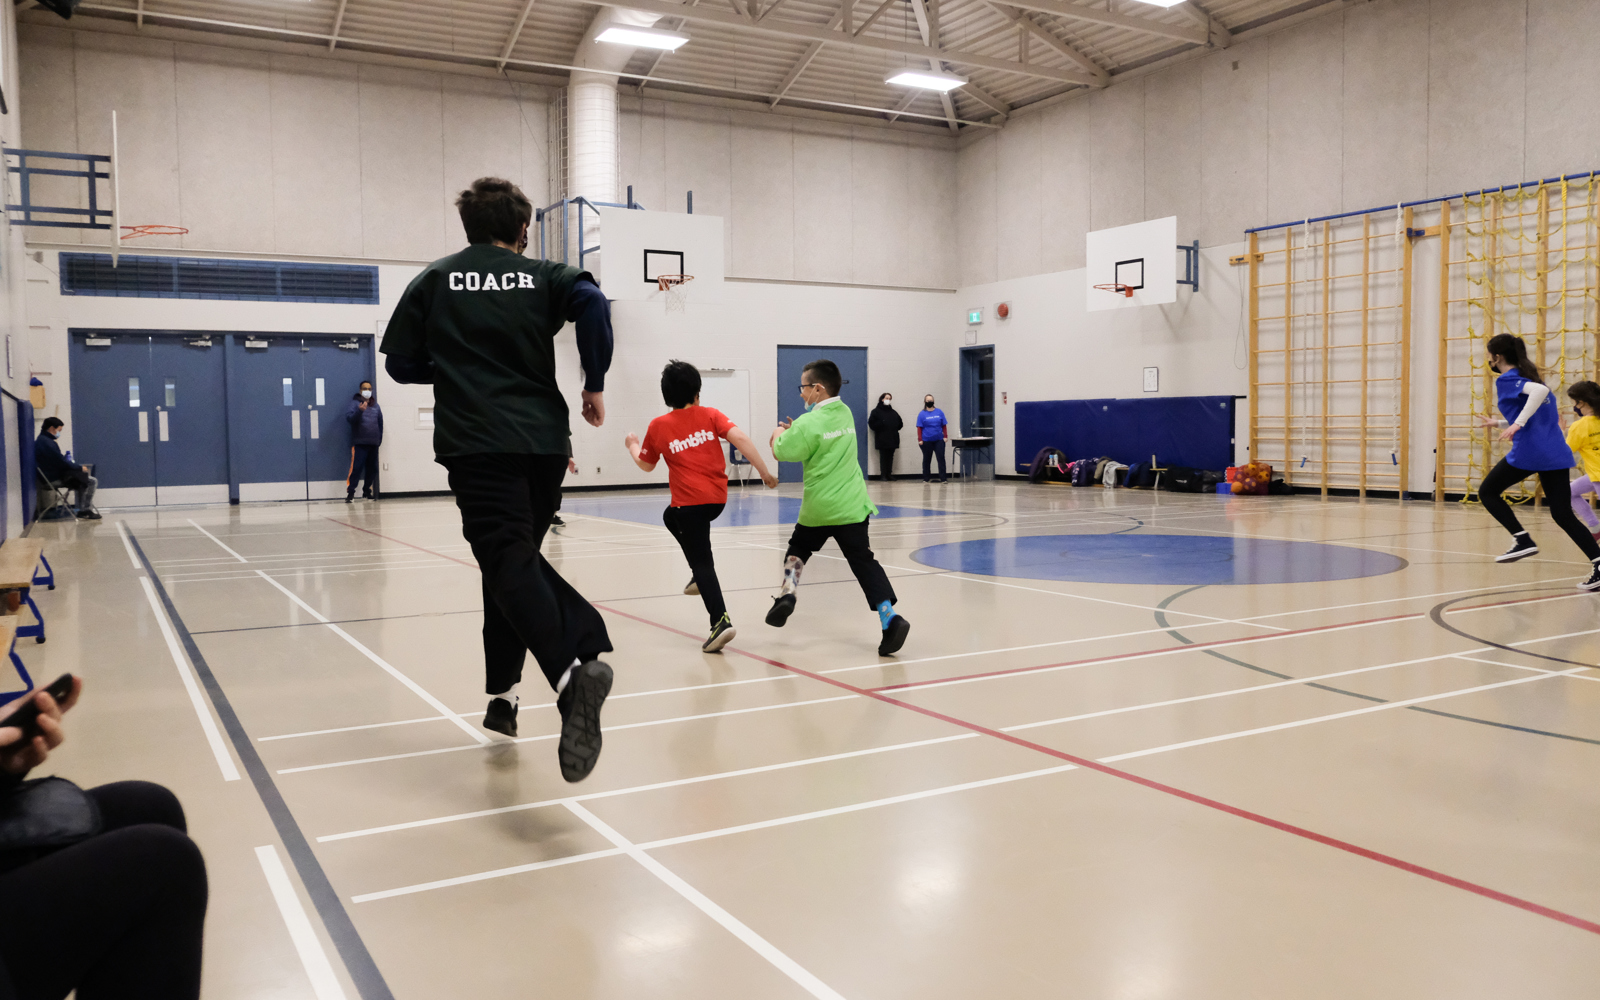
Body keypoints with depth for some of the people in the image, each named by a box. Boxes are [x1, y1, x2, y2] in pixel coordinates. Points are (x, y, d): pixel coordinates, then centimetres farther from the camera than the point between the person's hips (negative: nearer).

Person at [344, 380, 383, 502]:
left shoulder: (376, 406, 15)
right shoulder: (355, 403, 1)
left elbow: (380, 422, 19)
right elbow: (349, 418, -13)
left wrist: (380, 438, 13)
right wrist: (359, 410, -29)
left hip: (373, 443, 5)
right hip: (360, 443, -5)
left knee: (372, 469, 8)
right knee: (356, 467, -13)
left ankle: (367, 492, 19)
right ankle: (350, 493, -12)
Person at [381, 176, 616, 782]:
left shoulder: (436, 280, 12)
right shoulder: (542, 276, 11)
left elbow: (400, 363, 10)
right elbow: (592, 303, -10)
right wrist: (595, 384, -2)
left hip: (476, 443, -2)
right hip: (545, 440, 3)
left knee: (509, 562, -16)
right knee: (514, 557, 18)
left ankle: (571, 673, -42)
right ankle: (502, 694, 21)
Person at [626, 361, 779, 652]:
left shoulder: (658, 426, 3)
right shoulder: (709, 415, 4)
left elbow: (646, 464, 18)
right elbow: (740, 438, -10)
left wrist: (632, 445, 39)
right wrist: (764, 472, -7)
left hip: (690, 501, -4)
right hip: (718, 497, 4)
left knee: (701, 563, 0)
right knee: (671, 516, 31)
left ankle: (721, 620, -16)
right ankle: (701, 573, 22)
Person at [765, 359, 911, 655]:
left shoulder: (809, 423, -14)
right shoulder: (845, 413, 8)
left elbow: (780, 451, -7)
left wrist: (779, 433, 13)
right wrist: (793, 431, 9)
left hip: (817, 508, -4)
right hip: (851, 506, 4)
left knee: (798, 550, 23)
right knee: (864, 562, -1)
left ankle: (787, 593, 8)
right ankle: (890, 617, -16)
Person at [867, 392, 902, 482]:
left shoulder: (893, 412, 18)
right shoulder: (876, 411, 2)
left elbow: (900, 423, 21)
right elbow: (872, 424, -6)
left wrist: (894, 429, 7)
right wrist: (881, 424, -16)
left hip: (892, 439, 5)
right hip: (882, 440, -5)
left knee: (890, 457, 6)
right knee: (883, 457, -4)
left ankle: (889, 474, 10)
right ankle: (883, 475, -1)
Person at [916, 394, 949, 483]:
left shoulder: (939, 412, 5)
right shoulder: (922, 414, 1)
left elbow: (944, 425, 8)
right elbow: (919, 428, -1)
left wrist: (945, 436, 1)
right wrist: (920, 439, -8)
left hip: (939, 440, 1)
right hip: (926, 441, -1)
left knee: (941, 458, -5)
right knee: (927, 459, 9)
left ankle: (942, 478, -3)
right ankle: (925, 479, 17)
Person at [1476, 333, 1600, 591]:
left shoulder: (1506, 380, -4)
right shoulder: (1527, 376, 22)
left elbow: (1540, 390, -24)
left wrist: (1517, 423, -25)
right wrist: (1501, 422, 38)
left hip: (1528, 452, -8)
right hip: (1557, 453, 8)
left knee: (1487, 492, 11)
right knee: (1562, 514, 8)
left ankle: (1523, 540, -1)